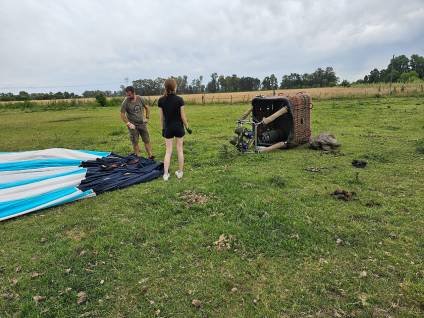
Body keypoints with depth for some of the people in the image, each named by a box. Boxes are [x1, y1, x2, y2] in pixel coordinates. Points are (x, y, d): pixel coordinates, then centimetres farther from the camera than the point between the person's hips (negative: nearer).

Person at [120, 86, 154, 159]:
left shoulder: (140, 99, -3)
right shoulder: (125, 102, -11)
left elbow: (146, 107, 12)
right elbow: (122, 115, -7)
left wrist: (147, 117, 6)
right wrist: (128, 123, -14)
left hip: (142, 123, 2)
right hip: (133, 125, -2)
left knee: (147, 140, 2)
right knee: (135, 142, 2)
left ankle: (150, 156, 9)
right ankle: (138, 157, 12)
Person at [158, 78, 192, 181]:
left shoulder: (161, 100, -7)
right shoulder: (179, 99, -13)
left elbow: (161, 117, 0)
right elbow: (183, 116, -9)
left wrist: (162, 128, 11)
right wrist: (187, 127, 3)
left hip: (168, 128, 1)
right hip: (179, 127, -1)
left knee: (168, 151, 8)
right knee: (180, 150, 11)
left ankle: (166, 174, 4)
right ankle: (180, 172, 19)